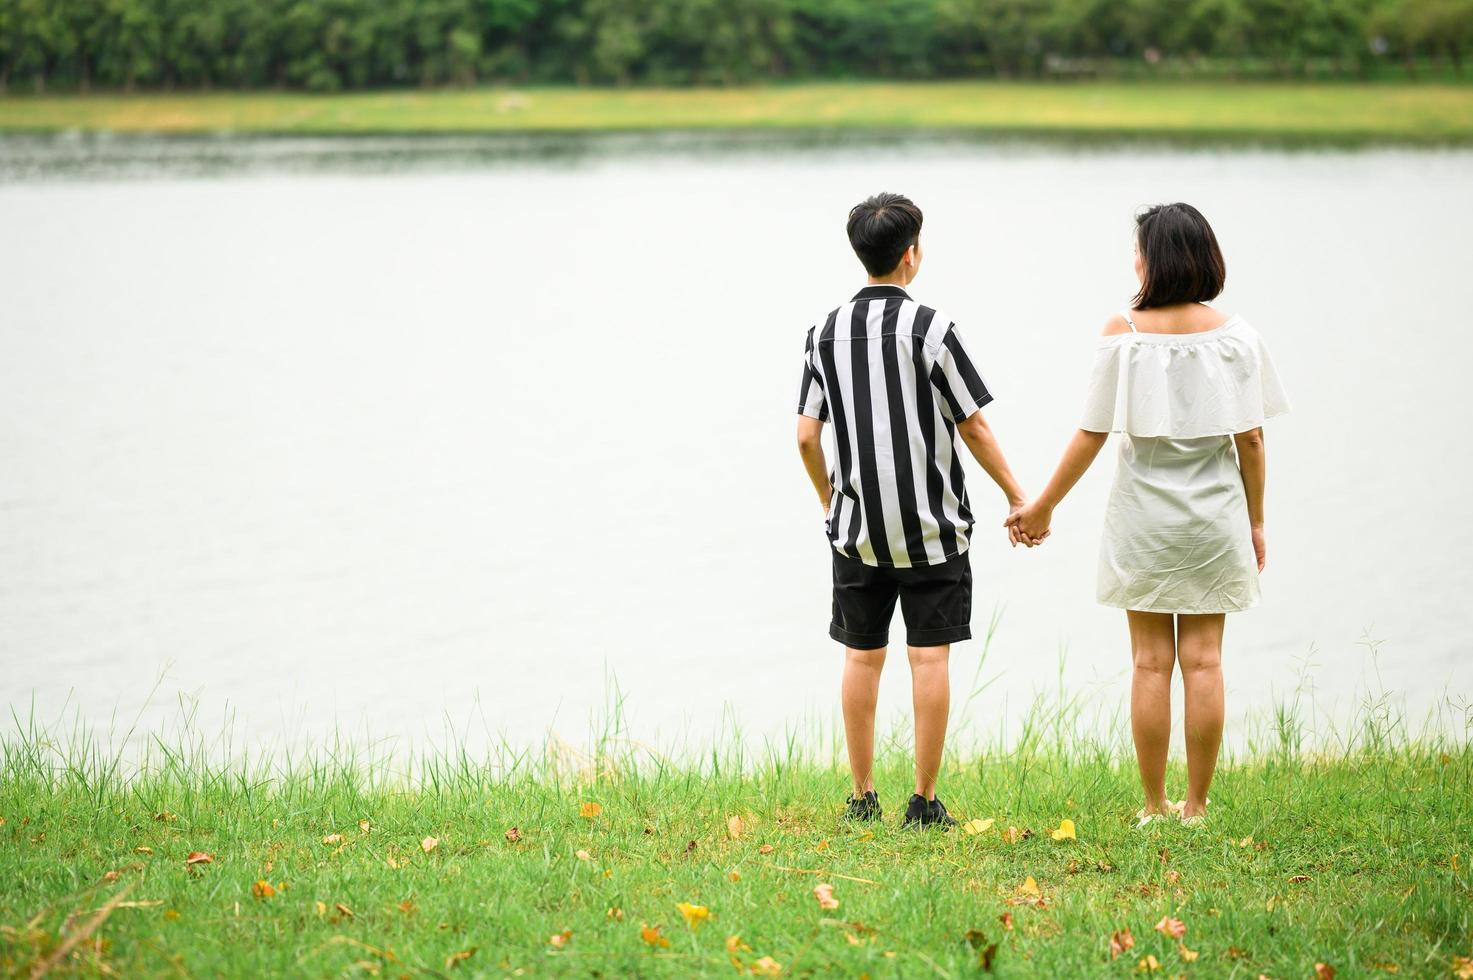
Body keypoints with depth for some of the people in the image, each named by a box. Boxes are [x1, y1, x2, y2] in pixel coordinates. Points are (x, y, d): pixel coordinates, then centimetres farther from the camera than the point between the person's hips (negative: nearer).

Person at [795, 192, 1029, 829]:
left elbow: (807, 436, 3)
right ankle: (924, 802, 2)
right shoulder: (931, 329, -10)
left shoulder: (826, 333, 2)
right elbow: (973, 425, -8)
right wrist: (1017, 498, 4)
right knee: (929, 656, 1)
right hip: (932, 526, -4)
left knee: (861, 656, 10)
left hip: (857, 529, 4)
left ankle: (862, 798, 13)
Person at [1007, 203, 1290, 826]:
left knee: (1151, 663, 4)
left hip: (1143, 516, -1)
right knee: (1203, 660, 5)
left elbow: (1091, 435, -6)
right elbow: (1251, 439, -3)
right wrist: (1255, 520, 9)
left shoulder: (1124, 333, -8)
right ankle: (1195, 806, 8)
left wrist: (1043, 507, 5)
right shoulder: (1234, 336, -4)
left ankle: (1154, 806, 8)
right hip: (1214, 517, 1)